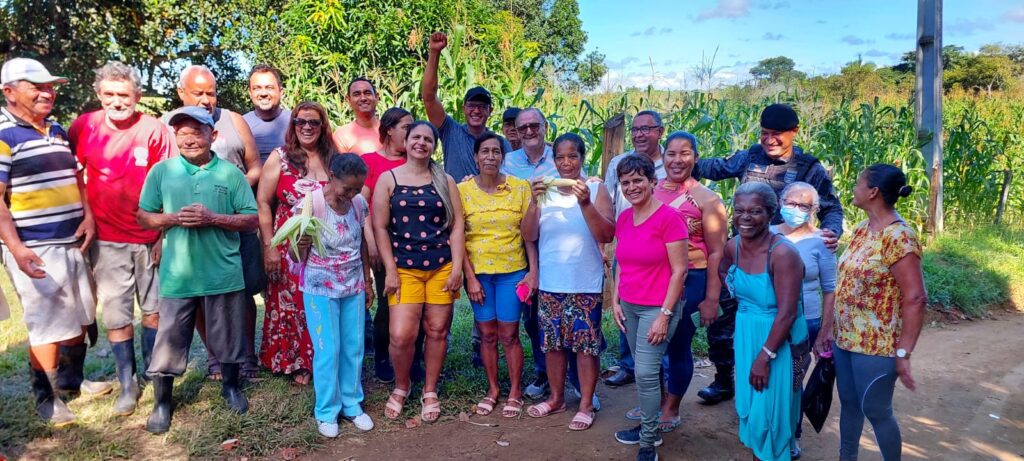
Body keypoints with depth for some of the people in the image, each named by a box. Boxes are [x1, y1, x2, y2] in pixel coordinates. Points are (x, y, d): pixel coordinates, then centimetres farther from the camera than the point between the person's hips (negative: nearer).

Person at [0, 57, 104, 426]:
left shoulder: (58, 131, 13)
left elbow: (76, 178, 19)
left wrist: (88, 216, 2)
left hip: (71, 242, 8)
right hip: (34, 249, -7)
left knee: (79, 317, 17)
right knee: (48, 326, 0)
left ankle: (72, 378, 36)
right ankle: (46, 399, 17)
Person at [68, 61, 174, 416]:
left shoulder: (154, 130, -5)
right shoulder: (84, 126, 0)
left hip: (150, 237, -1)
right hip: (107, 239, 1)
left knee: (154, 309, 10)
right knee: (116, 315, 5)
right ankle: (127, 385, 17)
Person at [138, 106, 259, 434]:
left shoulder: (230, 173, -1)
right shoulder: (160, 171, 3)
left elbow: (252, 220, -2)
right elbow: (144, 217, 6)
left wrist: (213, 218, -16)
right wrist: (175, 218, -13)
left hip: (223, 274, 0)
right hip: (177, 275, 1)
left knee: (228, 337, 14)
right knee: (169, 339, 8)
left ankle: (231, 386, 35)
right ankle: (162, 402, 25)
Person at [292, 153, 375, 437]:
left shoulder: (359, 204, -2)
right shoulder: (309, 205, -16)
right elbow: (298, 257, -13)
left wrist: (367, 282, 13)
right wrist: (302, 245, -36)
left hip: (353, 286, 4)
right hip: (321, 288, -4)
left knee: (354, 347, 9)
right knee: (328, 350, 2)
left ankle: (352, 404, 25)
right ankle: (327, 411, 19)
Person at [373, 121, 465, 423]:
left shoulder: (445, 181, 8)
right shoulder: (388, 179, 4)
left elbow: (457, 225, 5)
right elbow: (380, 227, 1)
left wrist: (457, 268, -3)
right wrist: (390, 270, -6)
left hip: (442, 267, 2)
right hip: (404, 269, -1)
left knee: (437, 331, 5)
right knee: (401, 335, -10)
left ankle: (430, 392, 24)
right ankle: (401, 387, 18)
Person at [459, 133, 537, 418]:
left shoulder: (520, 188, -3)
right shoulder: (463, 190, -2)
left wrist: (533, 272, -5)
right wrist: (470, 277, -5)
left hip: (512, 270, -1)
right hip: (478, 271, 1)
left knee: (509, 334, 4)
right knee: (487, 334, 10)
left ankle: (515, 392, 21)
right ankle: (492, 389, 27)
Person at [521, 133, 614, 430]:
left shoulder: (596, 190, -3)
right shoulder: (545, 192, 4)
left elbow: (606, 236, -13)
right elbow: (528, 236, -2)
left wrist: (585, 203, -25)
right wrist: (534, 201, -17)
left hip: (586, 284, -3)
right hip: (550, 283, 3)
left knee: (586, 343, 2)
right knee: (552, 343, 12)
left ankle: (586, 405, 17)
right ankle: (556, 398, 29)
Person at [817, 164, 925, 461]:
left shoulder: (898, 237, -19)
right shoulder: (861, 230, 6)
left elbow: (915, 298, -22)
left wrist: (903, 353, -21)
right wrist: (828, 328, 11)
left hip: (876, 345, -8)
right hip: (845, 337, 8)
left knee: (876, 412, 7)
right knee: (848, 403, 19)